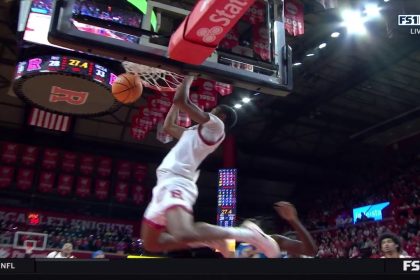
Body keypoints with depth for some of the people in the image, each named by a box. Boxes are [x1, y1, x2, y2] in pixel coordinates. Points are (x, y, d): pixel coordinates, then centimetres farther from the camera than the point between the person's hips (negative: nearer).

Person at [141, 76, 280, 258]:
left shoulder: (215, 125, 0)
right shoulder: (195, 131, 28)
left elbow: (181, 100, -8)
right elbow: (168, 127, 41)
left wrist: (188, 78, 10)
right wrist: (176, 103, 39)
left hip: (176, 184, -10)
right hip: (167, 185, 10)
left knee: (184, 235, -37)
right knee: (151, 243, 14)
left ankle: (246, 233, -18)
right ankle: (210, 240, 11)